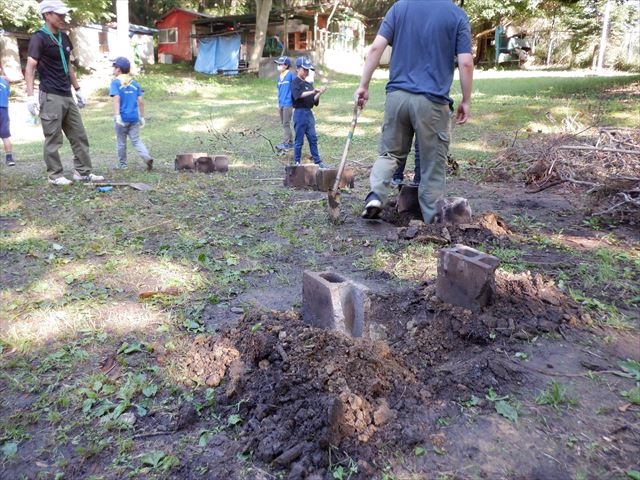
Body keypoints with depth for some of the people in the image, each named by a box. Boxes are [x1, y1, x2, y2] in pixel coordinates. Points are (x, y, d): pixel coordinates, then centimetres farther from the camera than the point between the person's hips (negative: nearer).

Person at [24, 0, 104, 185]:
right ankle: (55, 175, 7)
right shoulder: (39, 38, -9)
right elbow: (30, 68, -17)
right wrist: (30, 95, -27)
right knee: (53, 139, -2)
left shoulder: (64, 37, 14)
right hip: (51, 97, -8)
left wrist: (77, 89, 21)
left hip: (67, 96, 8)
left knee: (79, 136, 9)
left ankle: (83, 172, 16)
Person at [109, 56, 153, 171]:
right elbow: (140, 101, 6)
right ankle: (147, 157, -16)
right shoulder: (134, 83, 8)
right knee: (136, 140, 7)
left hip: (122, 118, -3)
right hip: (134, 117, 3)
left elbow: (116, 99, -17)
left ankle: (122, 165, 20)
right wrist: (142, 117, 12)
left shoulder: (115, 82, -4)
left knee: (121, 142, 10)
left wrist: (117, 115, -23)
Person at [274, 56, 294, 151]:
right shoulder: (279, 77, 11)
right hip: (281, 104, 8)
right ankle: (290, 142, 21)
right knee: (283, 123, 12)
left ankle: (286, 143, 1)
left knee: (286, 124, -6)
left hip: (288, 104, -8)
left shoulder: (291, 75, -10)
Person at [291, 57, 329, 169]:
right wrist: (312, 91, -33)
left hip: (309, 113, 7)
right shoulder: (295, 82, -5)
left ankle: (317, 161, 13)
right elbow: (299, 95, -24)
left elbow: (314, 100, 13)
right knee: (299, 139, -1)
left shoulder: (308, 84, 17)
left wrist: (319, 93, -6)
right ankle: (297, 162, 8)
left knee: (313, 138, 8)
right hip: (300, 112, -7)